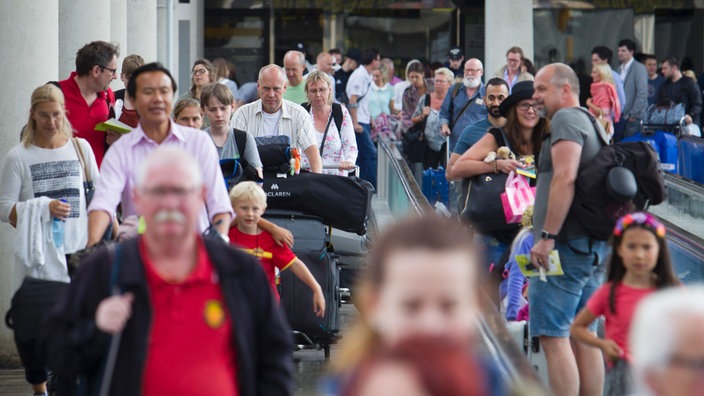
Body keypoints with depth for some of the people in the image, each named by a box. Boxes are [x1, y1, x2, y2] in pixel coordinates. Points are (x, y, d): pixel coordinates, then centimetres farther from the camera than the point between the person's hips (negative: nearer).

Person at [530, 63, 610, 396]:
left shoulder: (566, 119, -8)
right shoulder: (590, 122, 21)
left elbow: (565, 178, -21)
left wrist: (547, 236, -23)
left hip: (566, 245, -10)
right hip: (592, 247, 10)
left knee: (553, 336, -10)